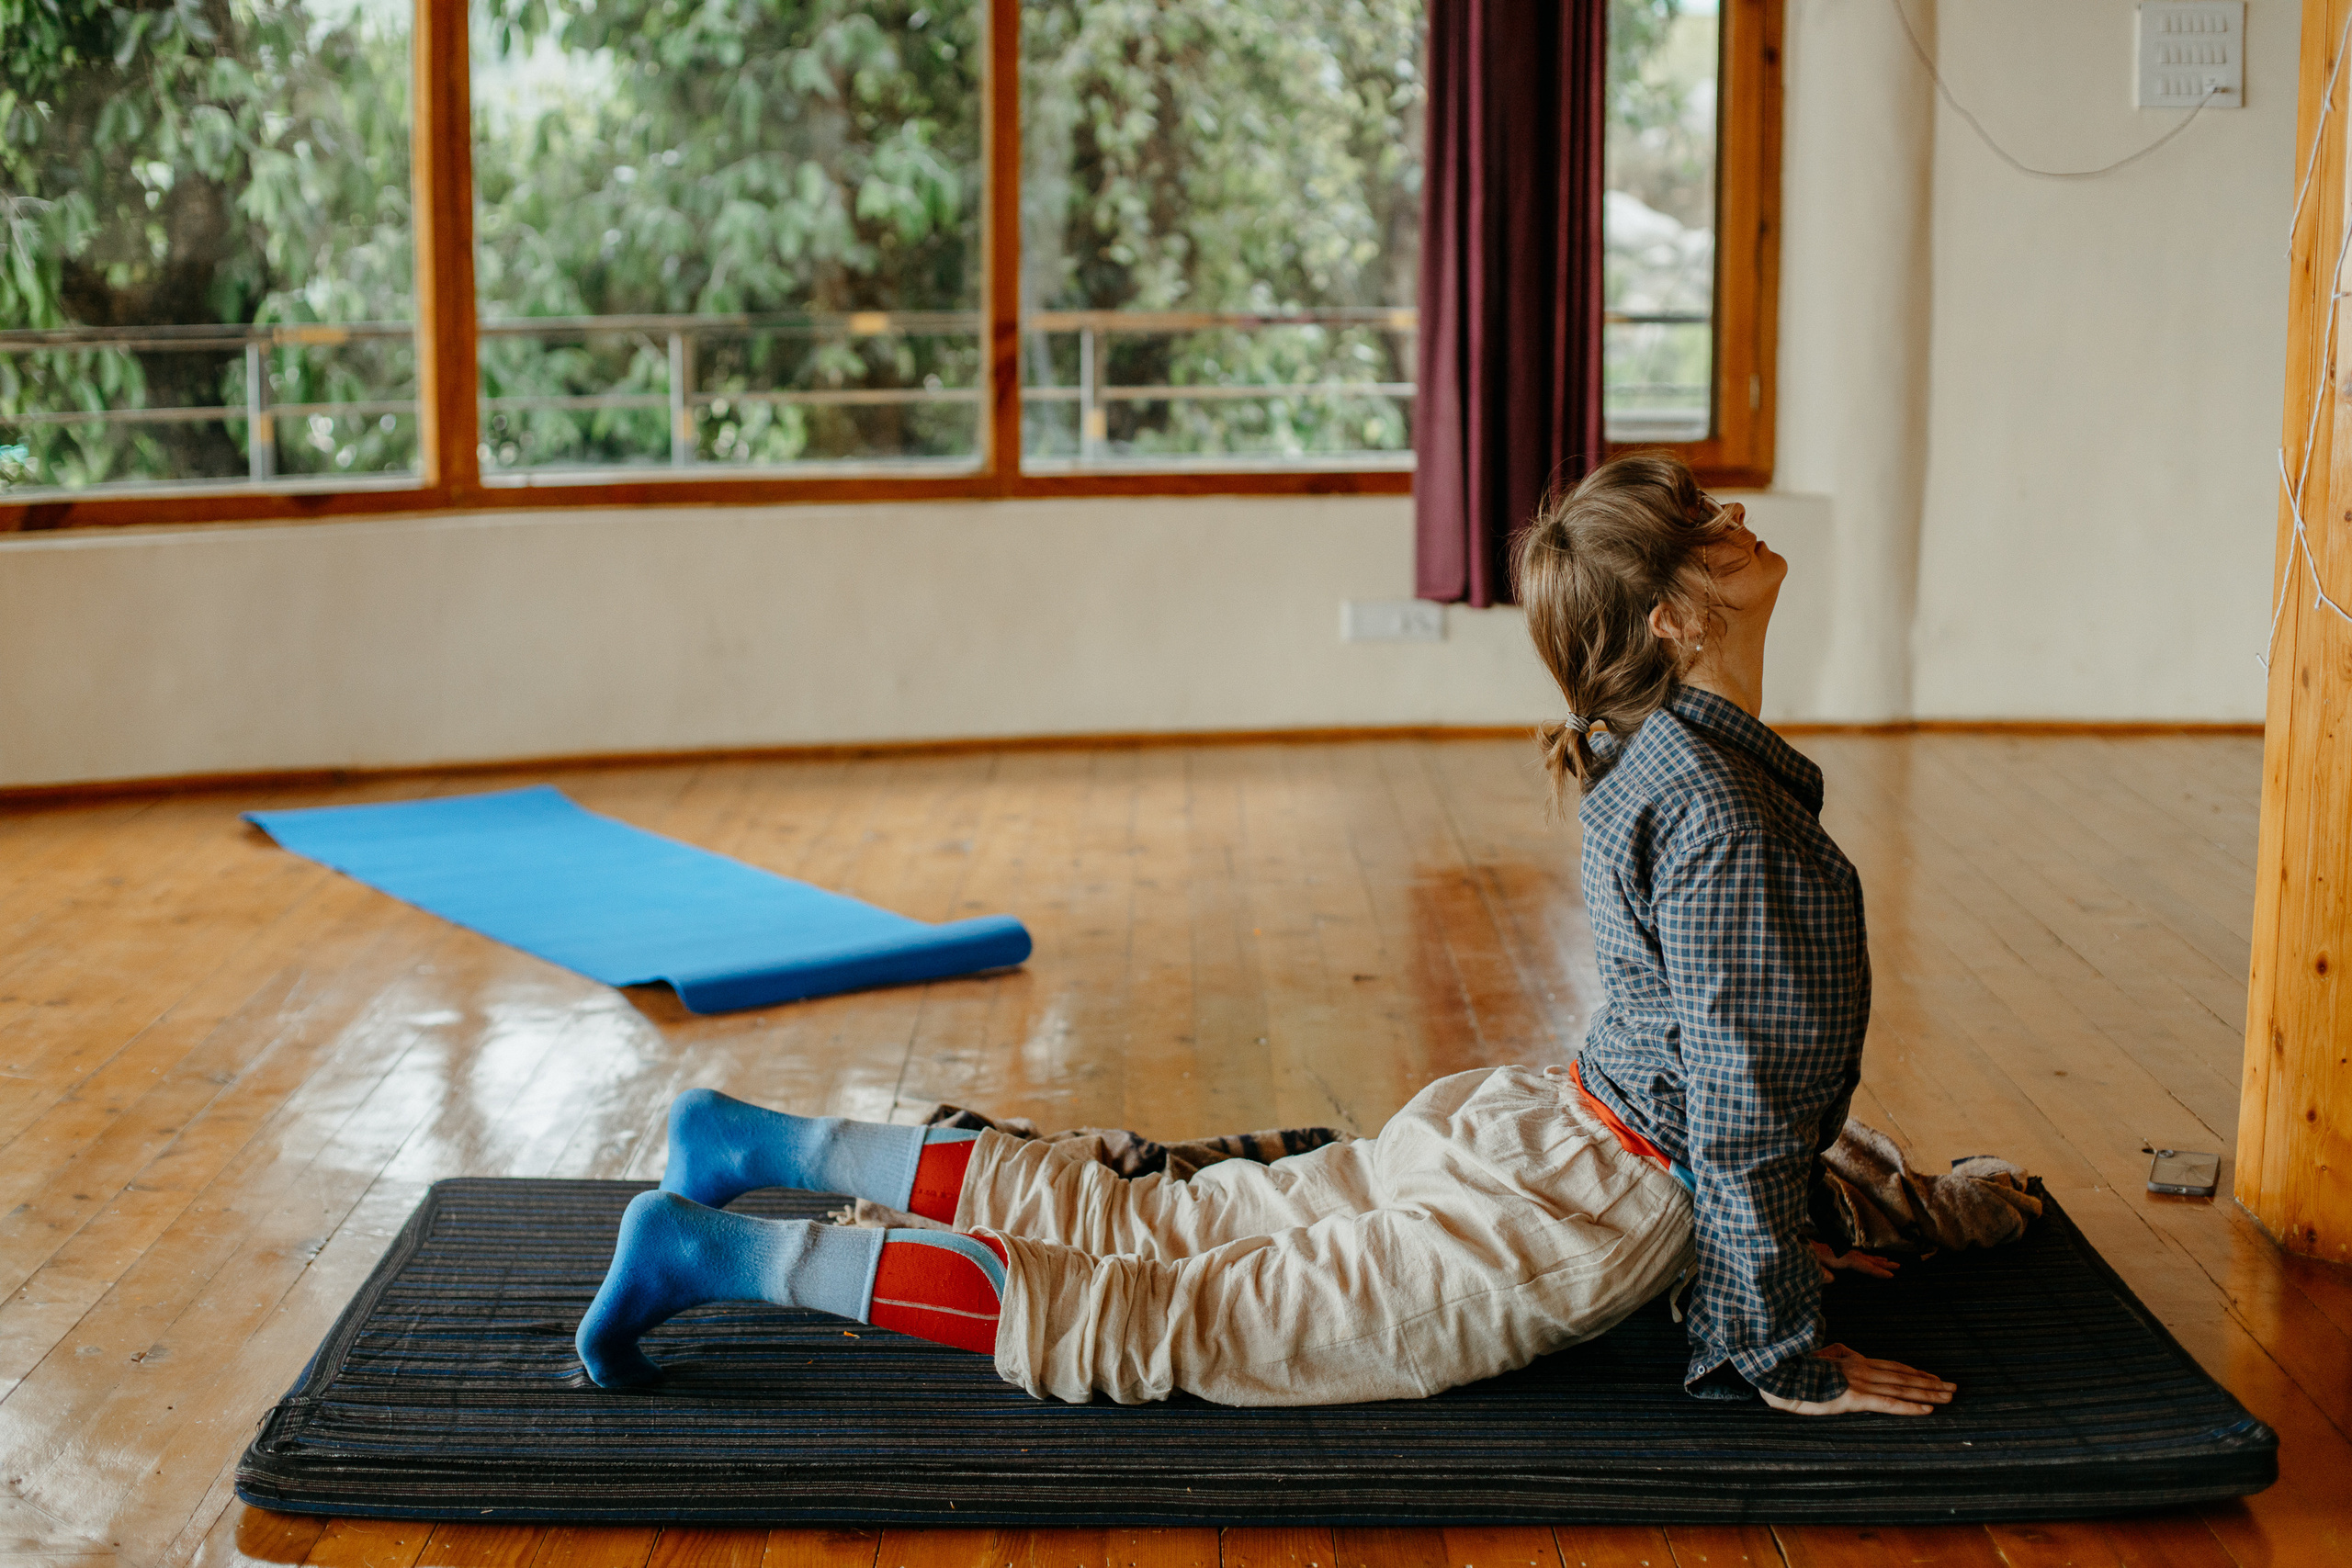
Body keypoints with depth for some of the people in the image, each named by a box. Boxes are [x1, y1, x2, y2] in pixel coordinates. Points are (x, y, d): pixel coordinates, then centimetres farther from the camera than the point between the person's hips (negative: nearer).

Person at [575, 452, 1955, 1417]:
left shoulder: (1659, 755, 9)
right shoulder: (1719, 810, -24)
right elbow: (1738, 1093, -21)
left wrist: (1773, 1236, 25)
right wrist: (1789, 1358, -13)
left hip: (1503, 1134, 9)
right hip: (1562, 1220, -9)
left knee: (1147, 1225, 17)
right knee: (1148, 1322, -5)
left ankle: (754, 1143, 22)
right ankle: (713, 1257, -5)